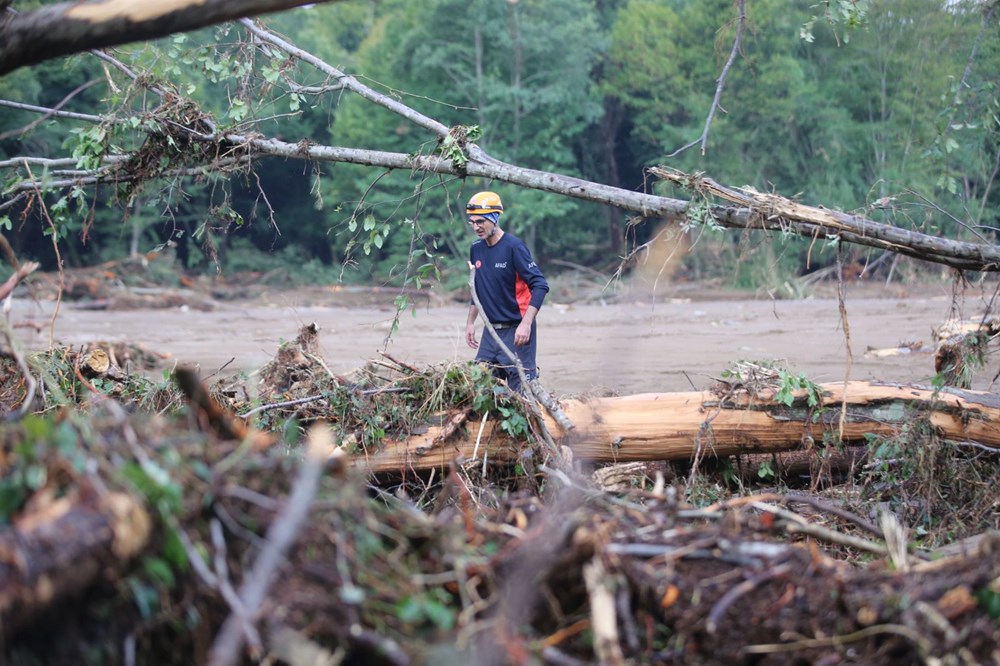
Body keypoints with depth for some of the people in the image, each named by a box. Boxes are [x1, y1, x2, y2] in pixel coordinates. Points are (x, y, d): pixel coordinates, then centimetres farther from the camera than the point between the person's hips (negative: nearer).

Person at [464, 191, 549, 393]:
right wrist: (470, 323, 19)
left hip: (516, 331, -7)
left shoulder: (514, 247, -13)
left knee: (521, 389, -9)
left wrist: (526, 324, -24)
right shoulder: (476, 250, 9)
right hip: (491, 331, 7)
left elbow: (540, 286, -17)